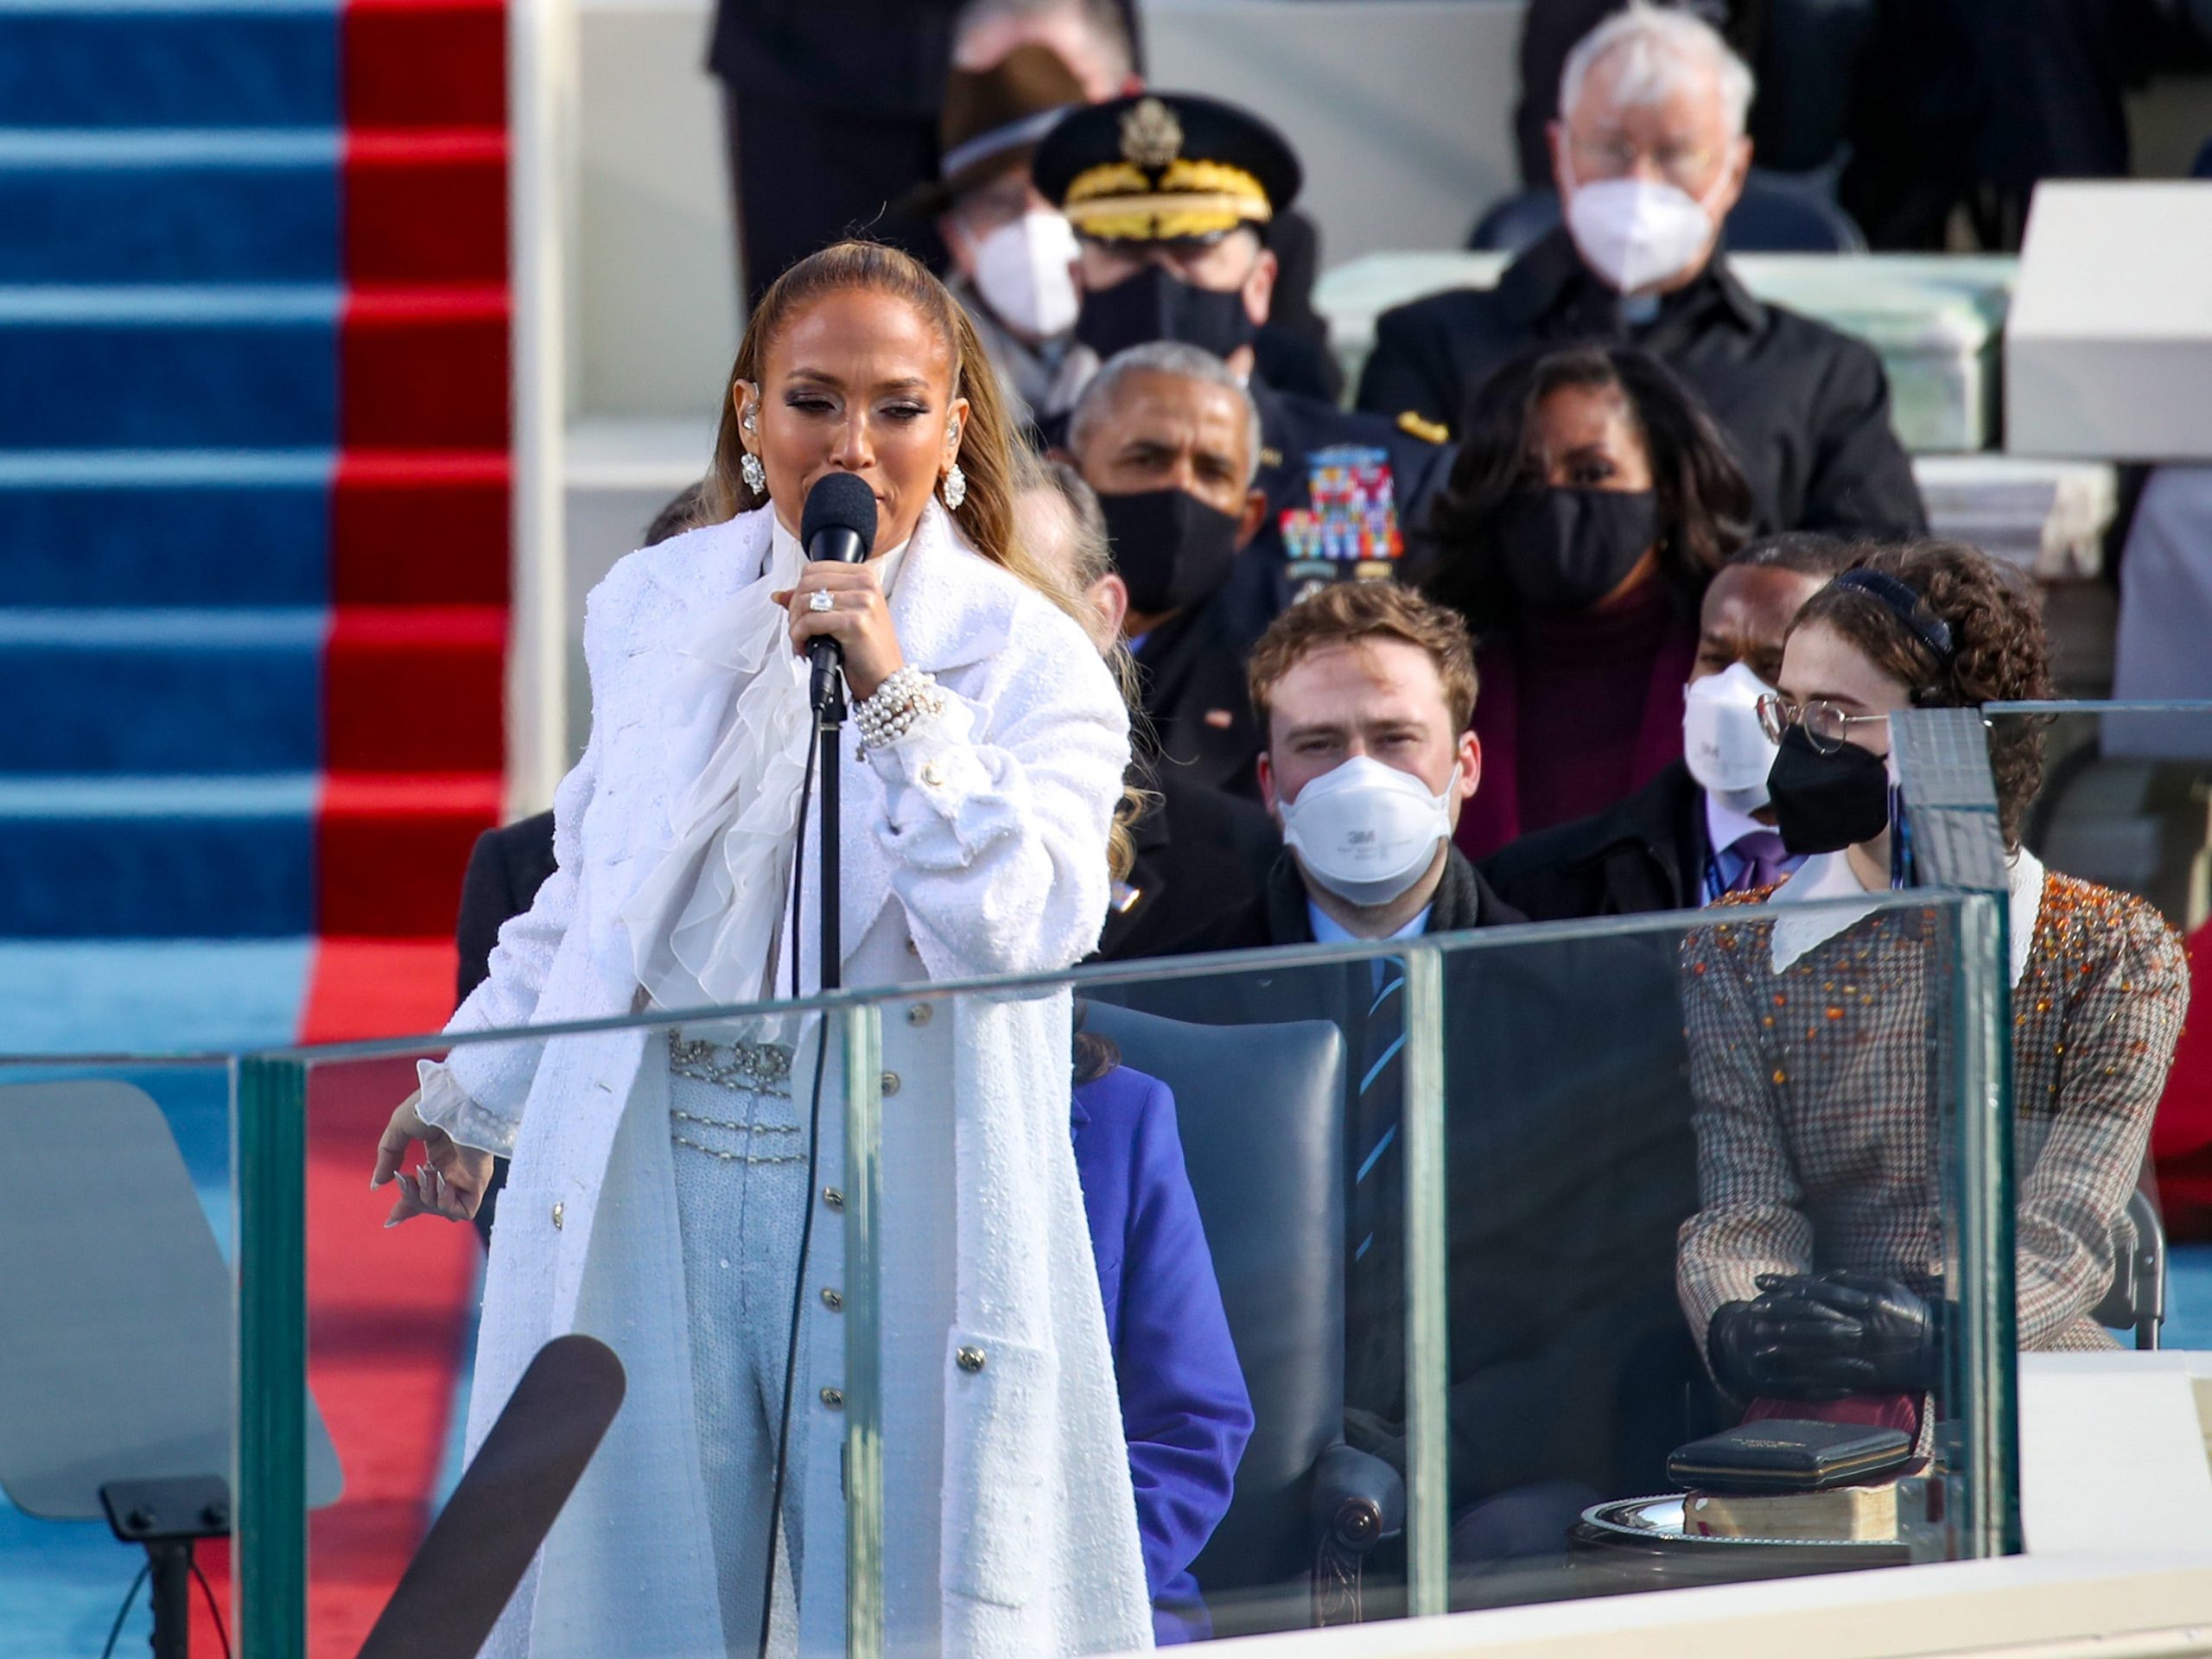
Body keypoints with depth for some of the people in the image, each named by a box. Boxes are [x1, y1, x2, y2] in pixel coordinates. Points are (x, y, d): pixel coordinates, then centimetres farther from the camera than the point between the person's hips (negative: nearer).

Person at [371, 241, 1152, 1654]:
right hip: (652, 1177, 3)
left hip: (896, 1192, -3)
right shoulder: (658, 608, 9)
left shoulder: (1028, 662, -4)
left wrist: (894, 696, -22)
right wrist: (474, 1092, 32)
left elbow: (1022, 933, -18)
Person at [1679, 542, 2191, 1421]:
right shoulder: (1733, 953, 9)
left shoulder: (2115, 955, 3)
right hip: (1815, 1417, 1)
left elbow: (2065, 1236, -9)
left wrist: (1931, 1336, -32)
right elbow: (1740, 1209, -2)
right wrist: (1741, 1329, -28)